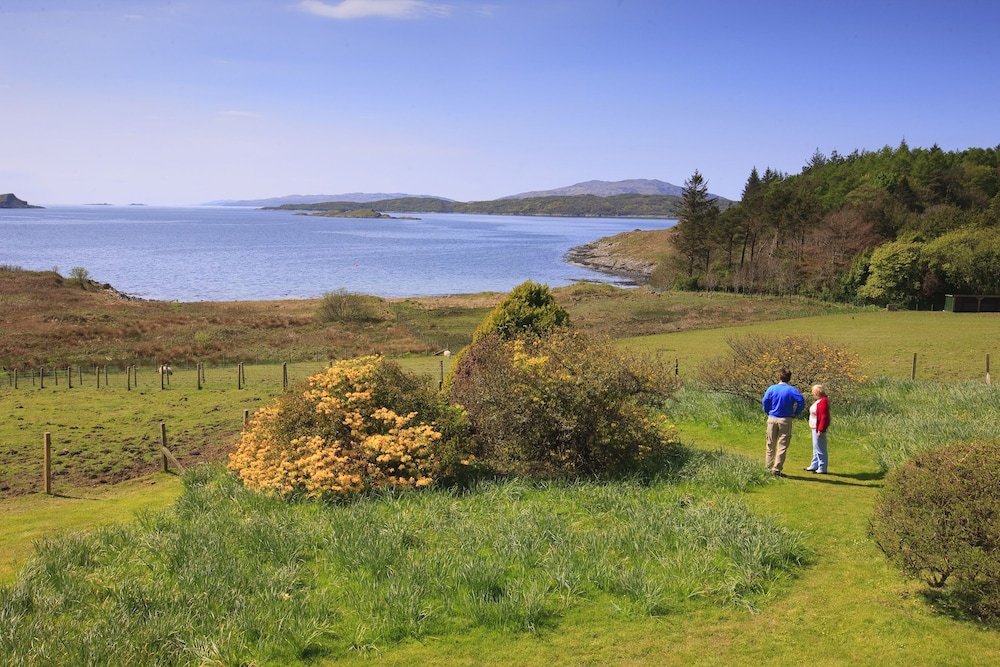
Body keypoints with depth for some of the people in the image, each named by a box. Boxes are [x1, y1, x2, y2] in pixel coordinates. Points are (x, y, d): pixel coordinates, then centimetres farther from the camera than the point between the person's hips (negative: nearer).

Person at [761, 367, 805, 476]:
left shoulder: (771, 388, -2)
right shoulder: (792, 390, -6)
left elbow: (764, 401, -10)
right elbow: (801, 401, -16)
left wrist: (768, 412, 6)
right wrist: (795, 413, -3)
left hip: (772, 419, 2)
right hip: (785, 421, -2)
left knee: (770, 445, 13)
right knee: (782, 446, 4)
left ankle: (768, 468, 18)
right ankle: (776, 470, 1)